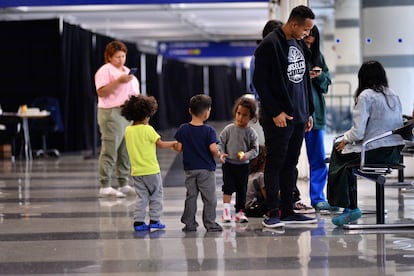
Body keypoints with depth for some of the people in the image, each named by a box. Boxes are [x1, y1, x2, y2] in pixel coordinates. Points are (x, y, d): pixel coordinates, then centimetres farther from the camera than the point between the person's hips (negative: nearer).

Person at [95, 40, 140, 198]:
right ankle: (105, 187, -9)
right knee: (109, 151, -10)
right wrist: (119, 81, -22)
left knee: (126, 152, 9)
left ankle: (124, 185, 15)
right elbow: (101, 92, -17)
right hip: (112, 113, -8)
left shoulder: (126, 71, 21)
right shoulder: (105, 71, -6)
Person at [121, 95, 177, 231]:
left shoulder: (128, 130, 4)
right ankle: (154, 220, 10)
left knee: (141, 197, 10)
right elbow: (160, 144, -9)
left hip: (136, 171, 5)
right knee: (156, 195, 9)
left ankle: (138, 221, 4)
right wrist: (174, 143, 5)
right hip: (151, 169, -5)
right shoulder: (148, 129, -13)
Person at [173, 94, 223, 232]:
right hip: (206, 169, -3)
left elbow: (179, 148, -3)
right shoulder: (209, 130, -13)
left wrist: (173, 146, 19)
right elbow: (213, 149, -21)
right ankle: (210, 224, 6)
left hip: (190, 169, 3)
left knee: (190, 197, 11)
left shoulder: (183, 129, -3)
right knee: (209, 198, 5)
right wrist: (218, 154, 0)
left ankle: (189, 224, 12)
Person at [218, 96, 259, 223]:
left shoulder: (251, 132, -3)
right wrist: (221, 153, -16)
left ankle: (239, 212, 18)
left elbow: (255, 149, -2)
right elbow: (220, 142, 1)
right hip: (228, 163, -1)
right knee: (228, 186, -9)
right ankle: (226, 211, -9)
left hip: (243, 165, 1)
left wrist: (247, 155, -20)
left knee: (242, 189, 8)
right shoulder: (228, 129, -3)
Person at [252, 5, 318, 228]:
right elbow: (259, 82, -14)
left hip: (298, 117, 8)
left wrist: (308, 112, 17)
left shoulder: (298, 46, 14)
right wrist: (275, 112, -17)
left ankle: (288, 211, 16)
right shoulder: (270, 45, -12)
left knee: (290, 164, 10)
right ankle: (272, 213, 0)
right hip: (278, 119, -8)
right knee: (275, 164, -3)